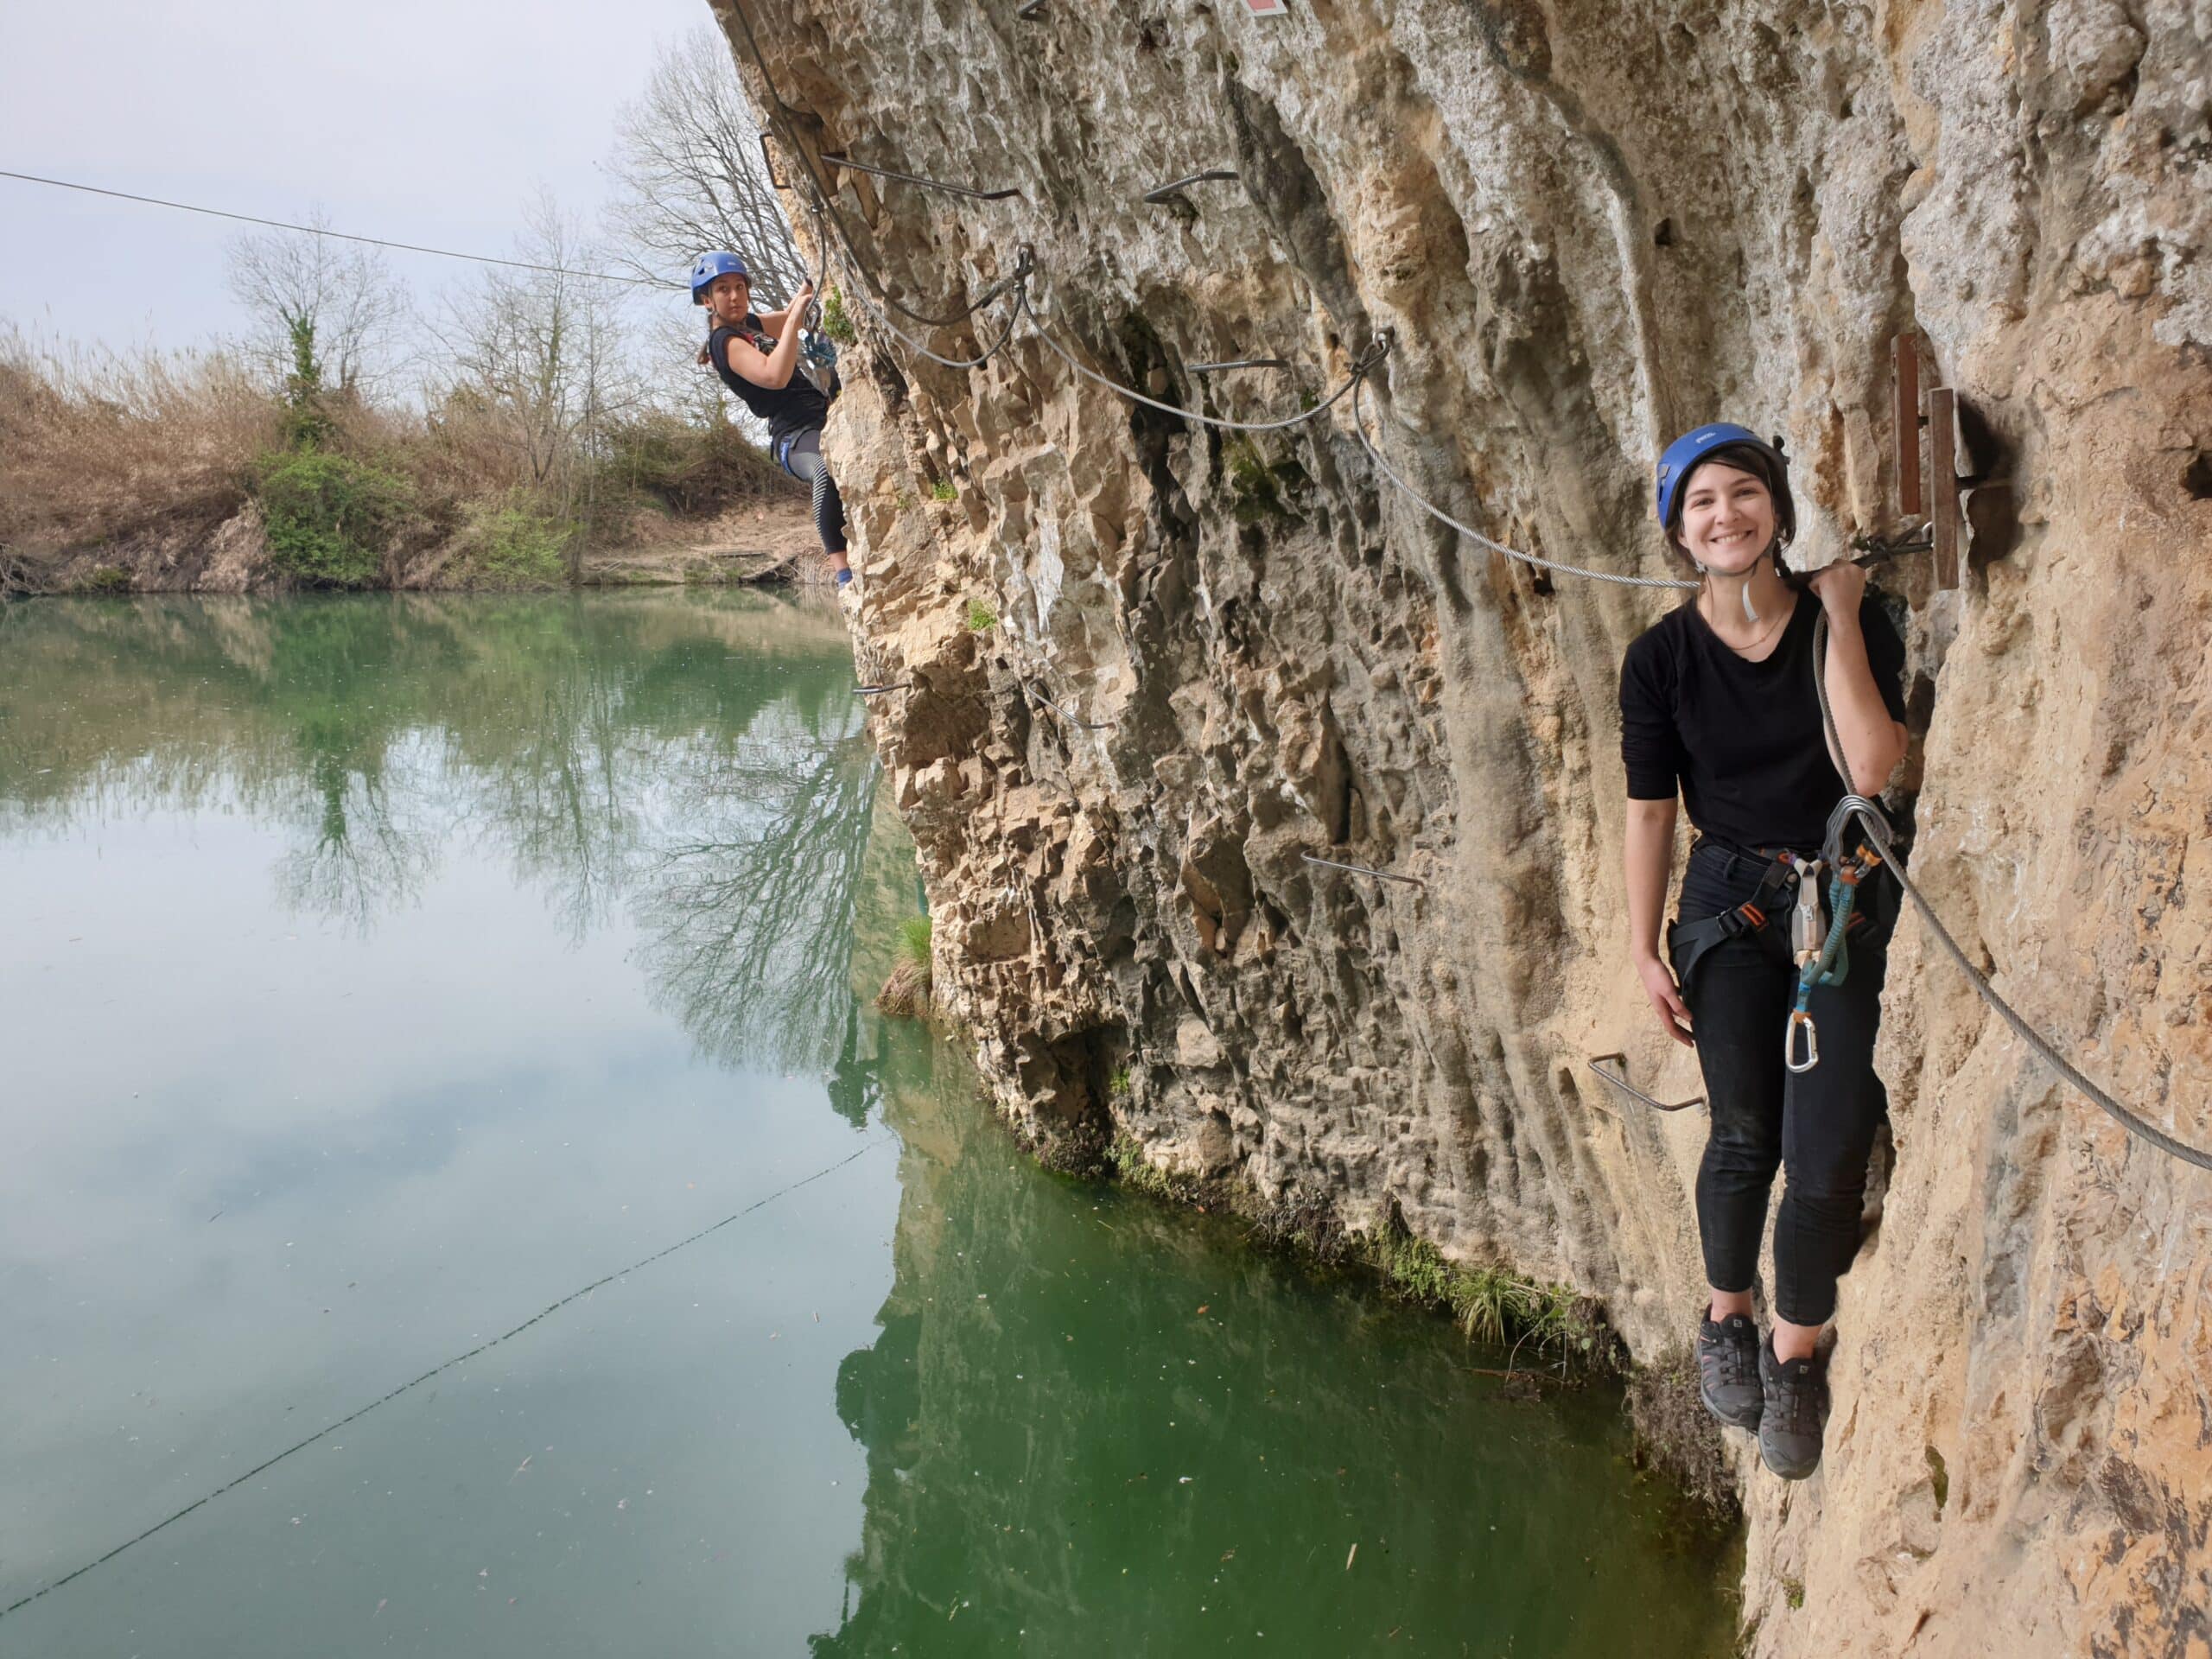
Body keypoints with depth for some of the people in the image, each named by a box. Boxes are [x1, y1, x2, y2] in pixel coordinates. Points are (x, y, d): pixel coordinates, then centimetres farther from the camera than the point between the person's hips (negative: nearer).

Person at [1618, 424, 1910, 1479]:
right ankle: (1724, 1321, 25)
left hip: (1848, 903, 0)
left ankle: (1795, 1357, 16)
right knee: (1745, 1135, -3)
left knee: (1827, 1153, -7)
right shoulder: (1661, 658, -5)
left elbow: (1871, 772, -17)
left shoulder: (1853, 622, -6)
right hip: (1732, 901, 0)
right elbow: (1649, 809, 0)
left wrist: (1841, 621, -17)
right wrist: (1644, 952, 1)